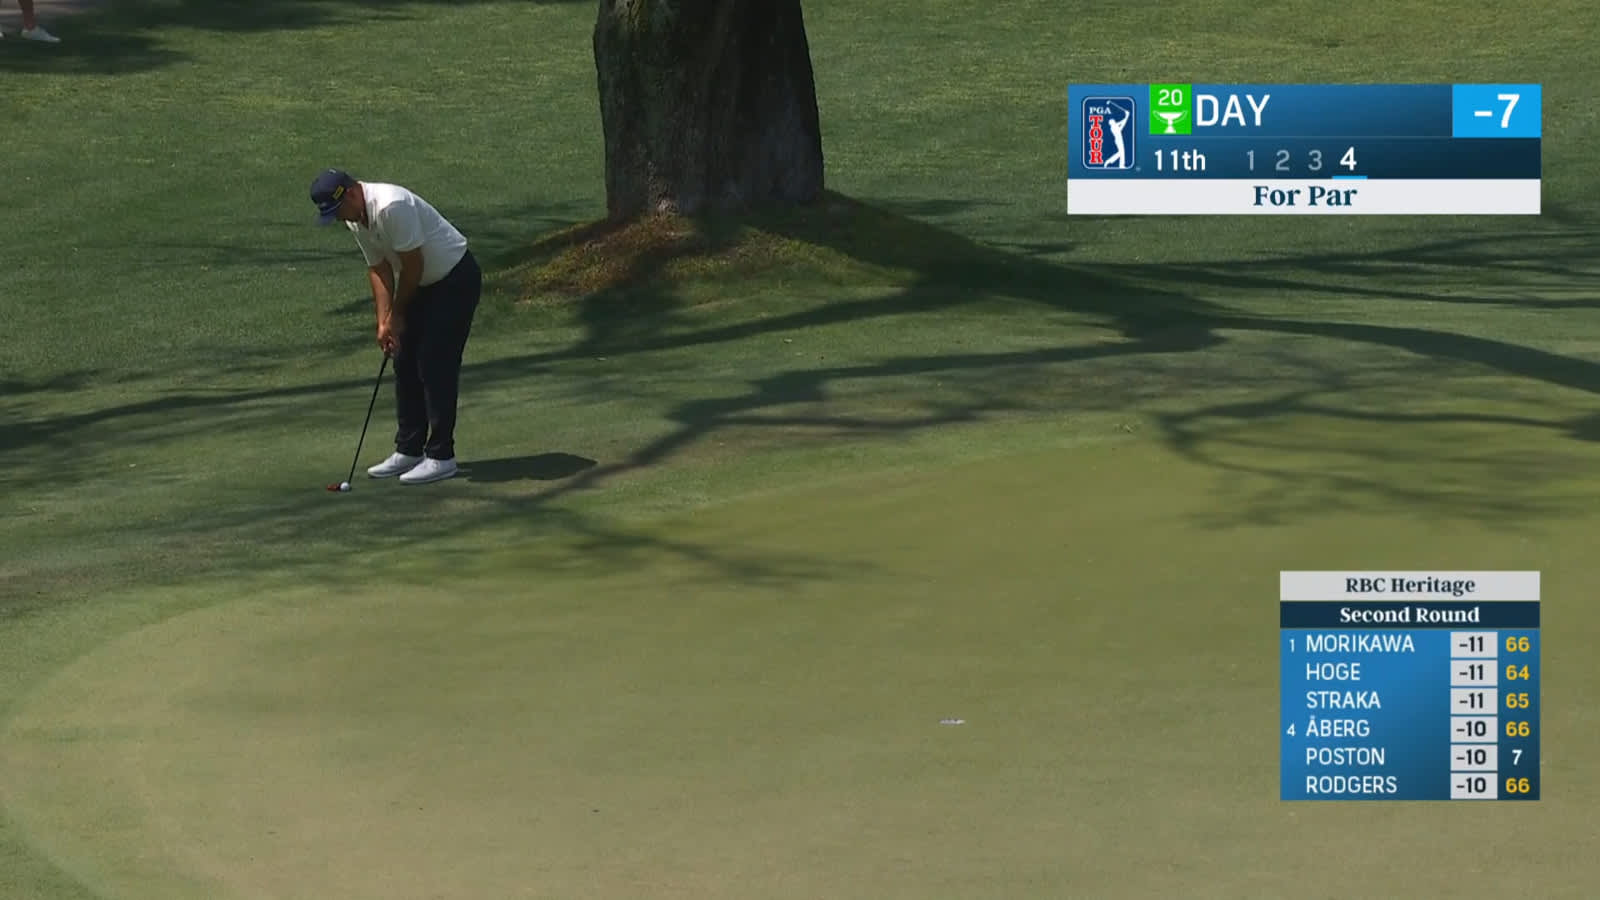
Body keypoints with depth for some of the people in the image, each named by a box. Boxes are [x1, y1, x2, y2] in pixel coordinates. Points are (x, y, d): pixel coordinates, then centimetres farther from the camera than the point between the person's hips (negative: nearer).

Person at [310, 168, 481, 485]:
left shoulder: (392, 206, -30)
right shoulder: (355, 219, -1)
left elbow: (413, 265, -24)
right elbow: (378, 268, 5)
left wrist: (397, 315, -10)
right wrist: (384, 321, -6)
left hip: (456, 278, -9)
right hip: (423, 283, 9)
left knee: (436, 368, -11)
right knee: (405, 363, 8)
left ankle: (441, 456, -5)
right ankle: (409, 450, 16)